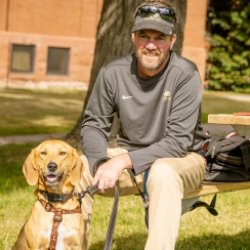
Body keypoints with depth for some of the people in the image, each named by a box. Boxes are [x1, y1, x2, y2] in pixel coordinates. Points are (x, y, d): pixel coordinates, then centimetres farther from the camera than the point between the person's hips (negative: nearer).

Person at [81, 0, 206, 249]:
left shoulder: (186, 75, -20)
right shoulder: (113, 73, -10)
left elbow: (178, 141, -22)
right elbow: (93, 125, -2)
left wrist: (124, 161, -30)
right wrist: (101, 163, -23)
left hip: (181, 158, -4)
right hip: (127, 156, 4)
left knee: (162, 172, -38)